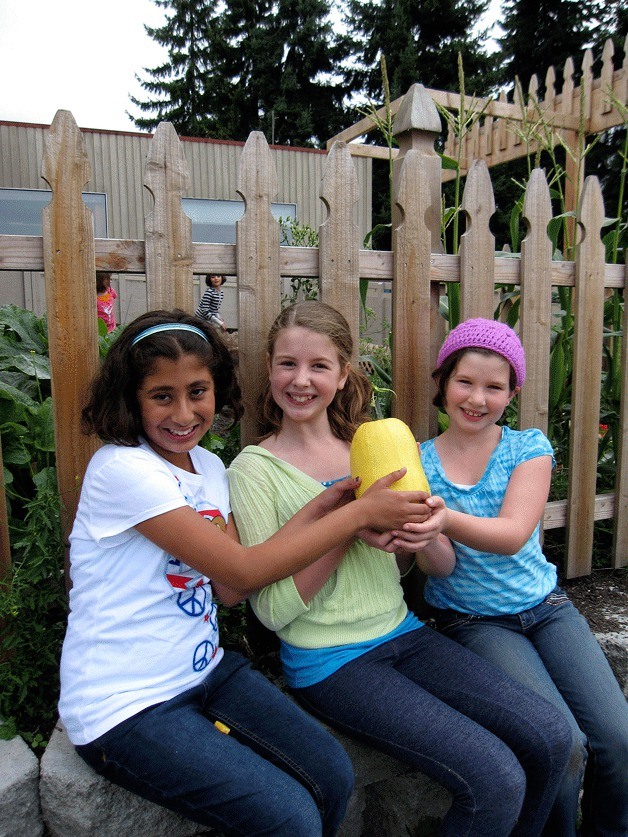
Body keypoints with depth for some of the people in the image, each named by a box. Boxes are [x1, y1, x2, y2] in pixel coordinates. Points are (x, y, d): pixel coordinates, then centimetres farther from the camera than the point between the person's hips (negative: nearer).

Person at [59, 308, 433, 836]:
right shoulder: (121, 469, -21)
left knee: (333, 777, -4)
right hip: (125, 708, -6)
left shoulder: (209, 466, 3)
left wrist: (319, 509, -9)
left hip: (204, 671, 7)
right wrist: (361, 512, -20)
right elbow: (243, 570, -23)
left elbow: (228, 587, -4)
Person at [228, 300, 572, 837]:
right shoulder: (254, 468, -8)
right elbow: (272, 609, -12)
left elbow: (442, 568, 6)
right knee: (496, 781, -16)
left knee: (550, 736, -6)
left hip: (403, 633, 5)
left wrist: (428, 534, -17)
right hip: (330, 663, -5)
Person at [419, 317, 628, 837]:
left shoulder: (529, 448, -3)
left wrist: (443, 517, -41)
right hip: (472, 619, -2)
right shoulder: (420, 461, -4)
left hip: (545, 606, 2)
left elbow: (512, 535, -21)